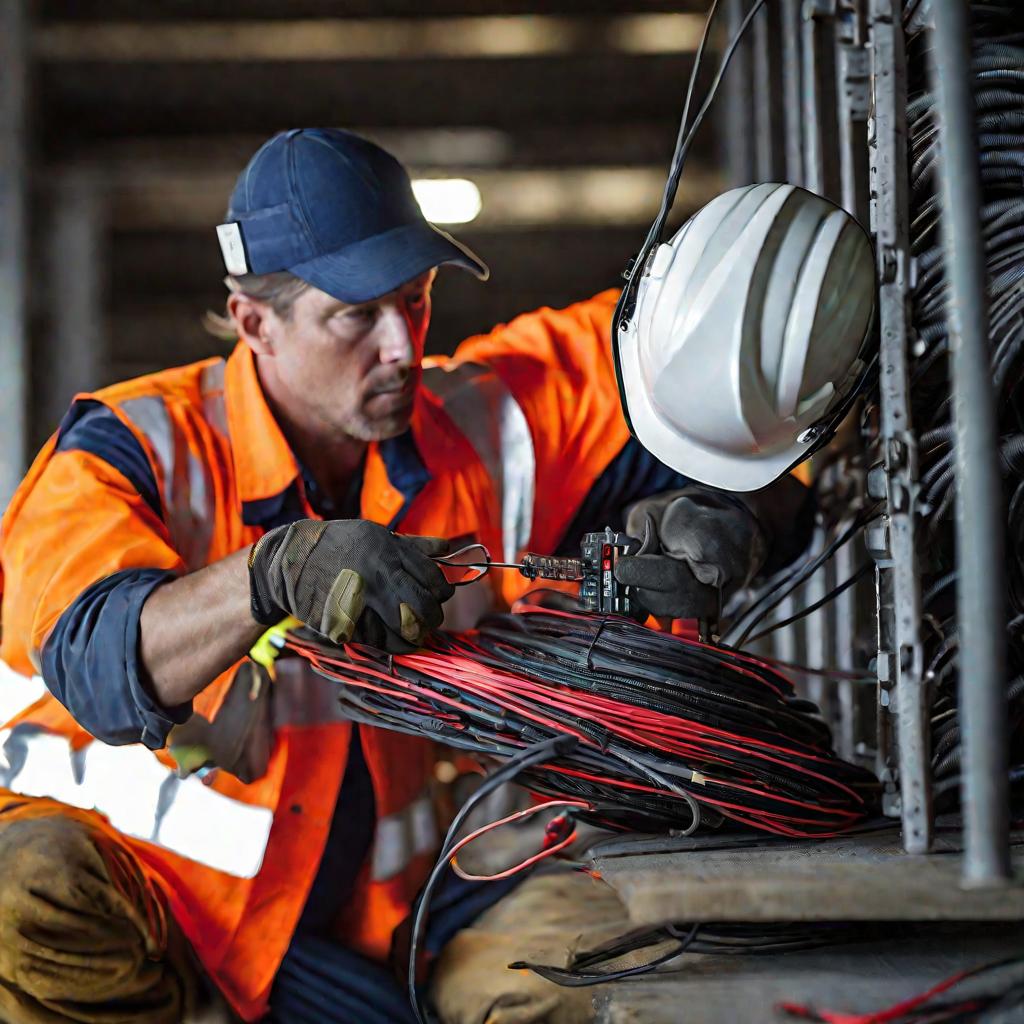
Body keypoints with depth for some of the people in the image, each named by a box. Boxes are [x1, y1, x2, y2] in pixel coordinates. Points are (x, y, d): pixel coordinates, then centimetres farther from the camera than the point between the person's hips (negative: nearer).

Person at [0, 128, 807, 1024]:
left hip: (363, 909, 4)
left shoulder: (478, 429, -5)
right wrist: (277, 572, -54)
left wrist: (733, 521, -25)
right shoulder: (140, 448, -17)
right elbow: (91, 658, -36)